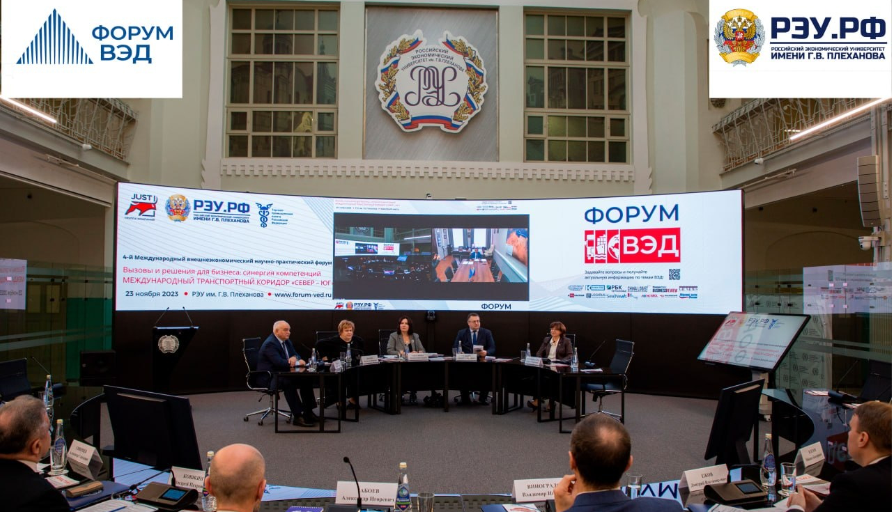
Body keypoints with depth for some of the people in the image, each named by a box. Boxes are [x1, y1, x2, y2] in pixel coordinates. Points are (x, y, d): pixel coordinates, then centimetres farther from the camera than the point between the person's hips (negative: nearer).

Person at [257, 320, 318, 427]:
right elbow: (279, 362, -29)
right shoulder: (270, 344, -18)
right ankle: (297, 417, -31)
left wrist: (294, 358, -15)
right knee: (289, 382, -35)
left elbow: (296, 355, 11)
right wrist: (298, 362, -24)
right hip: (268, 378, -9)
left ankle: (308, 412, -5)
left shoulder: (287, 341, 11)